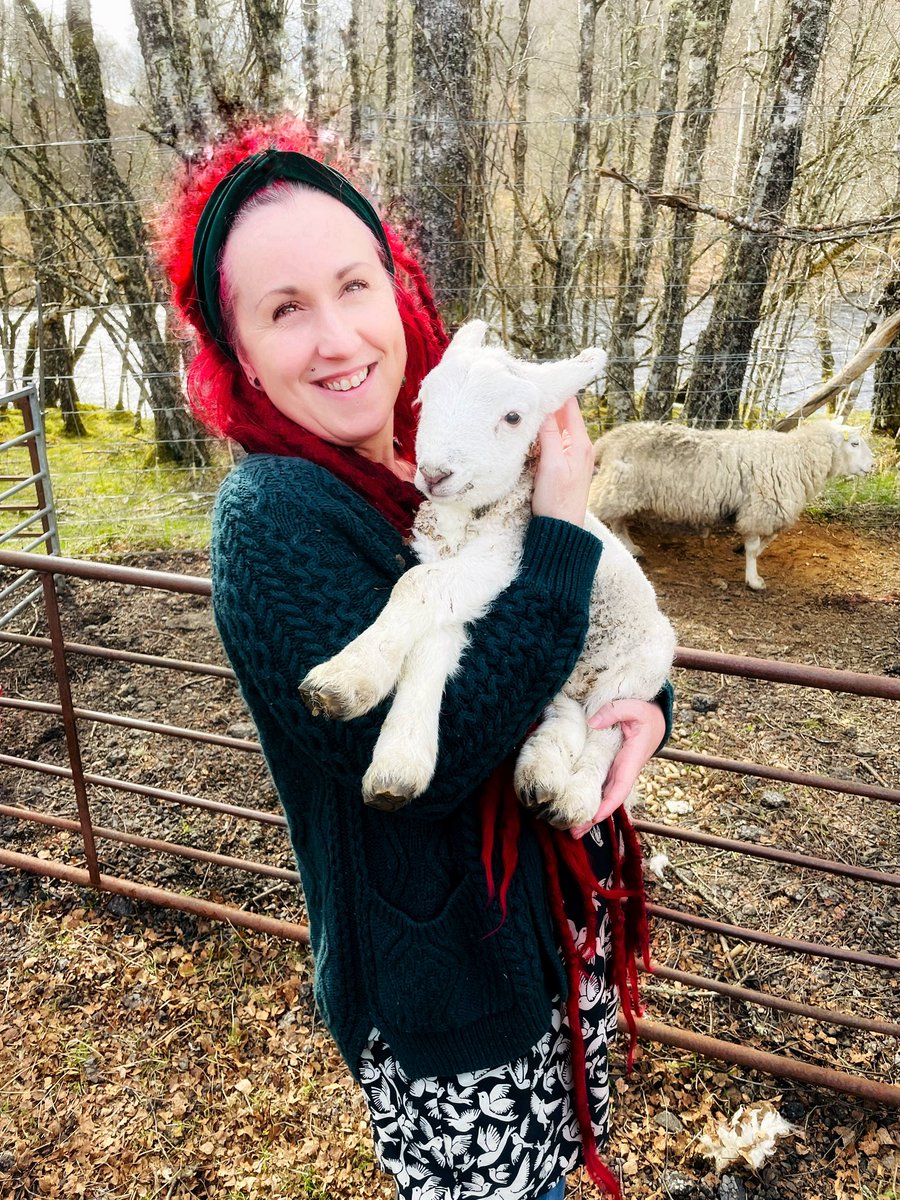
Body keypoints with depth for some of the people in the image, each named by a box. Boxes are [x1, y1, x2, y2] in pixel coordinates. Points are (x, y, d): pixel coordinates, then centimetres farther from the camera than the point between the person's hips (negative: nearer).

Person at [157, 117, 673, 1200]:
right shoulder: (274, 519, -24)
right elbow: (424, 762, -31)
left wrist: (647, 704, -15)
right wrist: (559, 534, -29)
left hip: (563, 917, 6)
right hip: (439, 979, -6)